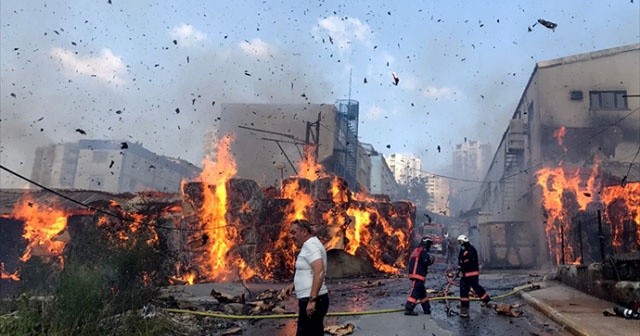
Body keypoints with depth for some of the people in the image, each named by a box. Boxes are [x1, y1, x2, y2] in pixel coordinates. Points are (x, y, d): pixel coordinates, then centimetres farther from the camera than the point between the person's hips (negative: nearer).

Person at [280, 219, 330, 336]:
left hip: (312, 302, -10)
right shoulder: (311, 244, 18)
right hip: (312, 300, 10)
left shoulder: (310, 245, -13)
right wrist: (294, 285, 16)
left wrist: (312, 300, -28)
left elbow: (319, 272, -26)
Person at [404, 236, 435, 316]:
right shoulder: (423, 250, -7)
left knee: (422, 293, 17)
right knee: (415, 292, -12)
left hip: (413, 273, 10)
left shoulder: (415, 250, 21)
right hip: (418, 274, -10)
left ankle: (427, 309, 24)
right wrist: (431, 260, 3)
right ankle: (408, 309, -16)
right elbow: (425, 261, -20)